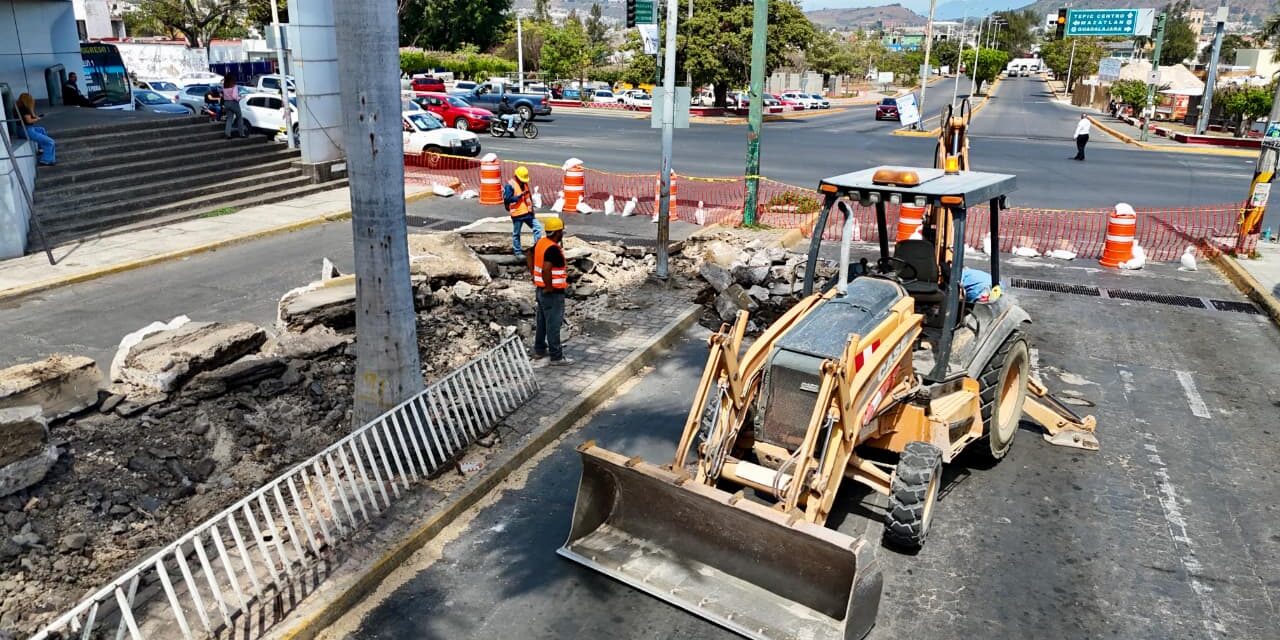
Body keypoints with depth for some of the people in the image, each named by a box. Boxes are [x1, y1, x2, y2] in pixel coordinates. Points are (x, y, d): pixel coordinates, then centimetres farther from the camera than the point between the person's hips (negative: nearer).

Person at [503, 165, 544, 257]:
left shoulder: (524, 183, 13)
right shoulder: (510, 185, -12)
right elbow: (507, 199, -21)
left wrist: (531, 206, 19)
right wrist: (520, 195, -23)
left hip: (528, 212, 7)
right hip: (517, 214, -7)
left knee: (538, 227, 2)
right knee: (516, 233, 5)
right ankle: (517, 252, 17)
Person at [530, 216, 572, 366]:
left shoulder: (540, 242, 5)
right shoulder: (553, 249, -24)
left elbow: (531, 262, 16)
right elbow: (546, 270, -34)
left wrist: (535, 279, 19)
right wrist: (549, 288, -21)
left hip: (540, 290, 9)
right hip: (553, 293, -9)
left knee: (542, 321, 20)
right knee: (553, 325, -2)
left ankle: (539, 350, 31)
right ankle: (556, 357, 6)